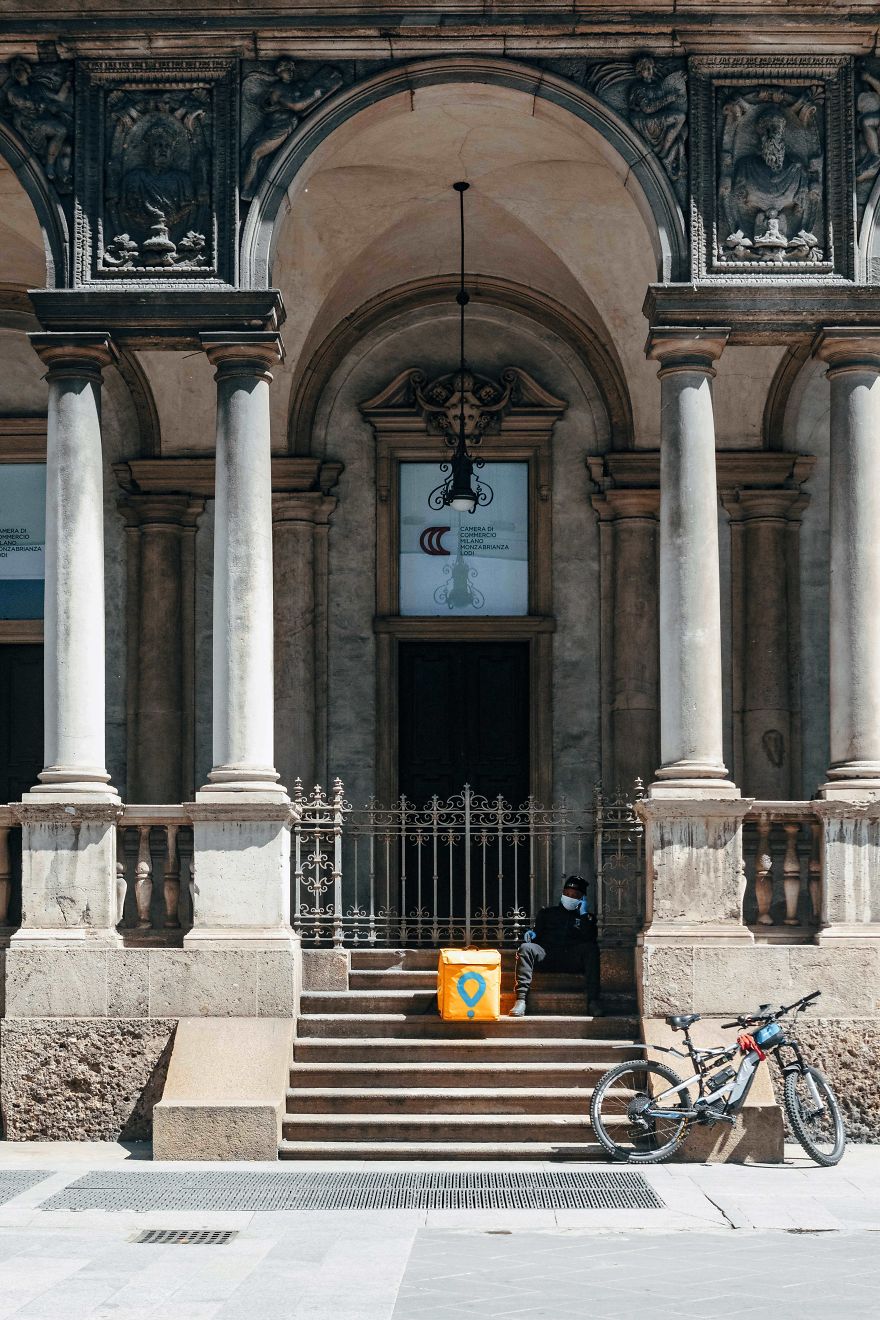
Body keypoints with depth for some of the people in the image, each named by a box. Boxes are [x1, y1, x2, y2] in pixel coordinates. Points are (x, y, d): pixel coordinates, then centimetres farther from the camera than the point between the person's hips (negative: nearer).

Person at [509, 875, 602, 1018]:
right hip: (547, 956, 1)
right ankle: (521, 1000, -42)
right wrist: (531, 935, -4)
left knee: (591, 949, -31)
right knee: (526, 948, -29)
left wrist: (584, 914, 3)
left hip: (573, 960, -1)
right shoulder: (547, 913, 28)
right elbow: (537, 934, 19)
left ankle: (593, 1001, -40)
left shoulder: (587, 917, 23)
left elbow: (590, 939, 3)